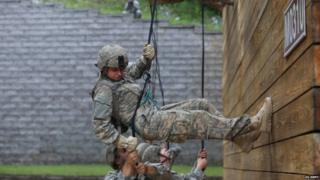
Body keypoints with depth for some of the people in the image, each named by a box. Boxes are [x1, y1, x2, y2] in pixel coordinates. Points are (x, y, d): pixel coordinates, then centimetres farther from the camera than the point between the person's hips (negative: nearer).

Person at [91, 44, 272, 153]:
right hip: (149, 123, -10)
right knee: (199, 119, -19)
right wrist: (121, 141, -21)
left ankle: (242, 137, -2)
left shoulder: (117, 76, 15)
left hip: (155, 114, 10)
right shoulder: (104, 90, -11)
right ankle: (251, 125, -21)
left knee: (201, 105, 4)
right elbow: (100, 124, -18)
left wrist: (147, 58, 12)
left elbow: (137, 71, 32)